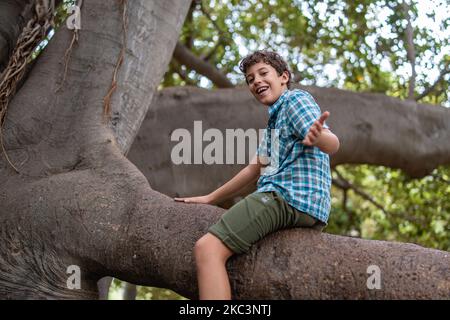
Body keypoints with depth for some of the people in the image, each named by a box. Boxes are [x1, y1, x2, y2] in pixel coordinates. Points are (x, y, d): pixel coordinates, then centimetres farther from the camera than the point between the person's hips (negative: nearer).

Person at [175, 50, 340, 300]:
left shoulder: (296, 98, 1)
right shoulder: (275, 119, 30)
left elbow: (332, 143, -16)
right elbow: (254, 169, 28)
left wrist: (318, 136, -41)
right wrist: (209, 199, 27)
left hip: (291, 196, -11)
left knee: (207, 248, -24)